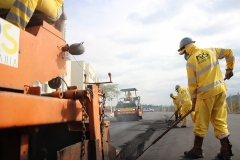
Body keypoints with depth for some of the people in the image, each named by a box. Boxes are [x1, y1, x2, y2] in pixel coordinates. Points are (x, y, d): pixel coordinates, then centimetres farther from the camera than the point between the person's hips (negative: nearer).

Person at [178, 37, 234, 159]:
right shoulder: (210, 51, 7)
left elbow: (192, 84, -7)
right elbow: (229, 52, 17)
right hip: (220, 90, 6)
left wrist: (193, 100, 4)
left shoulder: (190, 62, -8)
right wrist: (229, 69, 25)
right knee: (220, 121, 12)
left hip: (206, 93, -6)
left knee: (201, 123, 5)